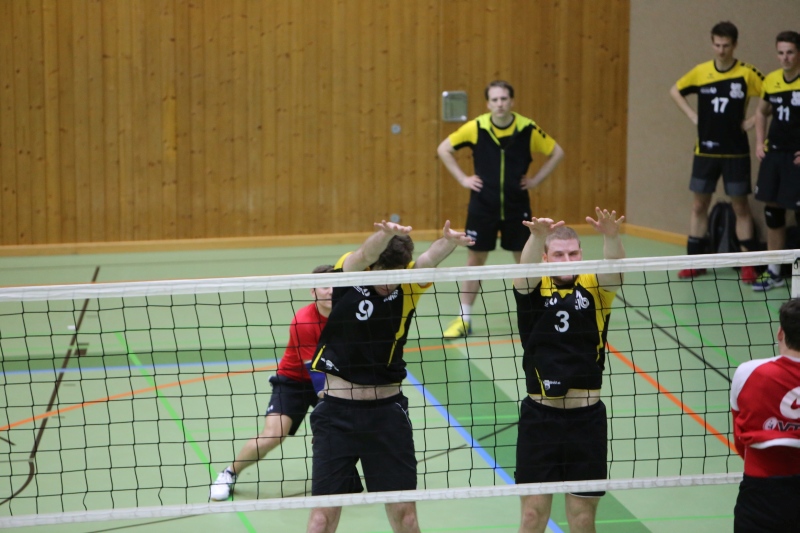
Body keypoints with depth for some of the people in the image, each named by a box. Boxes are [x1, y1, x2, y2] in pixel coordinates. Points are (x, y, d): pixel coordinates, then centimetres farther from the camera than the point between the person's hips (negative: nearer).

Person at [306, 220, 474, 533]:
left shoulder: (408, 284, -5)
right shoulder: (348, 274, -7)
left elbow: (429, 260, -26)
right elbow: (366, 255, -29)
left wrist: (448, 243, -50)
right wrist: (386, 234, -52)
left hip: (388, 411, 1)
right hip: (337, 410, -1)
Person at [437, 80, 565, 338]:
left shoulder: (528, 129, -8)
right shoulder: (475, 128, -8)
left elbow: (557, 152, 6)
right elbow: (444, 149, 5)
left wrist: (536, 179, -1)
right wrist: (463, 178, -1)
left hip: (517, 207, 0)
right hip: (482, 207, 0)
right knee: (474, 261, 4)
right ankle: (464, 319, 13)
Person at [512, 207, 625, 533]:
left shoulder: (594, 288, 2)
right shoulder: (533, 288, 0)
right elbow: (527, 267, -21)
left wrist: (611, 237, -41)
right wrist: (537, 236, -44)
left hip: (587, 417, 1)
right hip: (540, 415, -1)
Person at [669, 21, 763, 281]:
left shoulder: (747, 73, -8)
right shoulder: (700, 72, 1)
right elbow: (675, 91, 17)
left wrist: (753, 120, -9)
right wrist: (692, 115, 7)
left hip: (735, 151, -3)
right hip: (705, 150, 3)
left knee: (740, 206, 2)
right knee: (699, 205, 7)